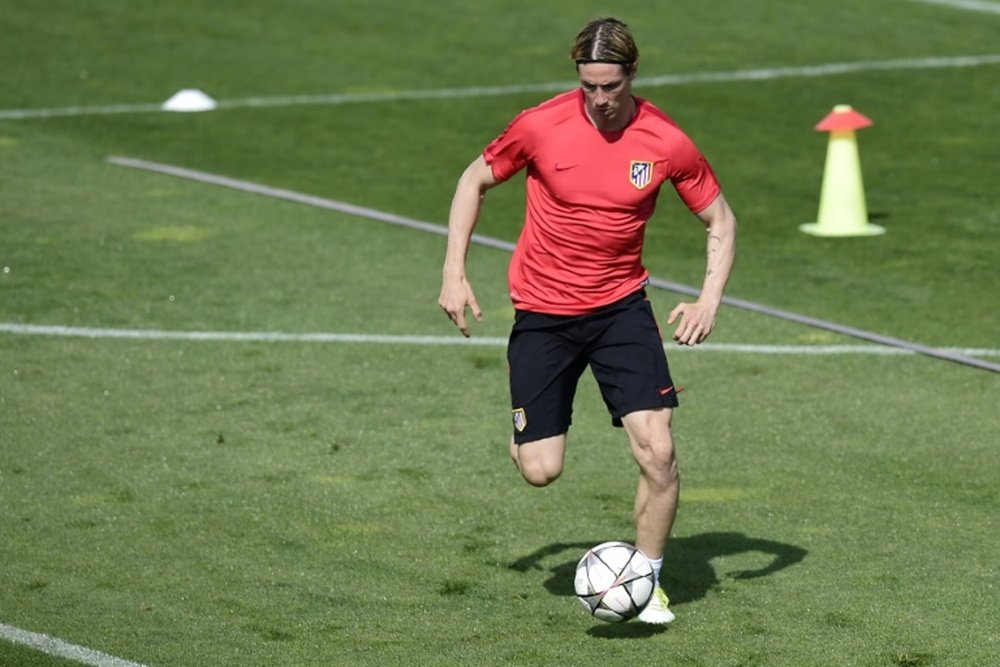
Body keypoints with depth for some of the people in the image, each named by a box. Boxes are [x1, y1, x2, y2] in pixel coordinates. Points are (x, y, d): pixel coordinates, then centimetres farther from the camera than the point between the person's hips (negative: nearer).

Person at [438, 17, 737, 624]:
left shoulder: (666, 142, -10)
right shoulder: (540, 127, -12)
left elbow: (721, 221, 4)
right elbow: (475, 181, 5)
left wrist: (709, 300, -11)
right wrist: (454, 273, -3)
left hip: (621, 306, 1)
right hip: (542, 312, -1)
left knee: (657, 450, -13)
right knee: (540, 471, -5)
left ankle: (647, 583, 7)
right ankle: (527, 429, 34)